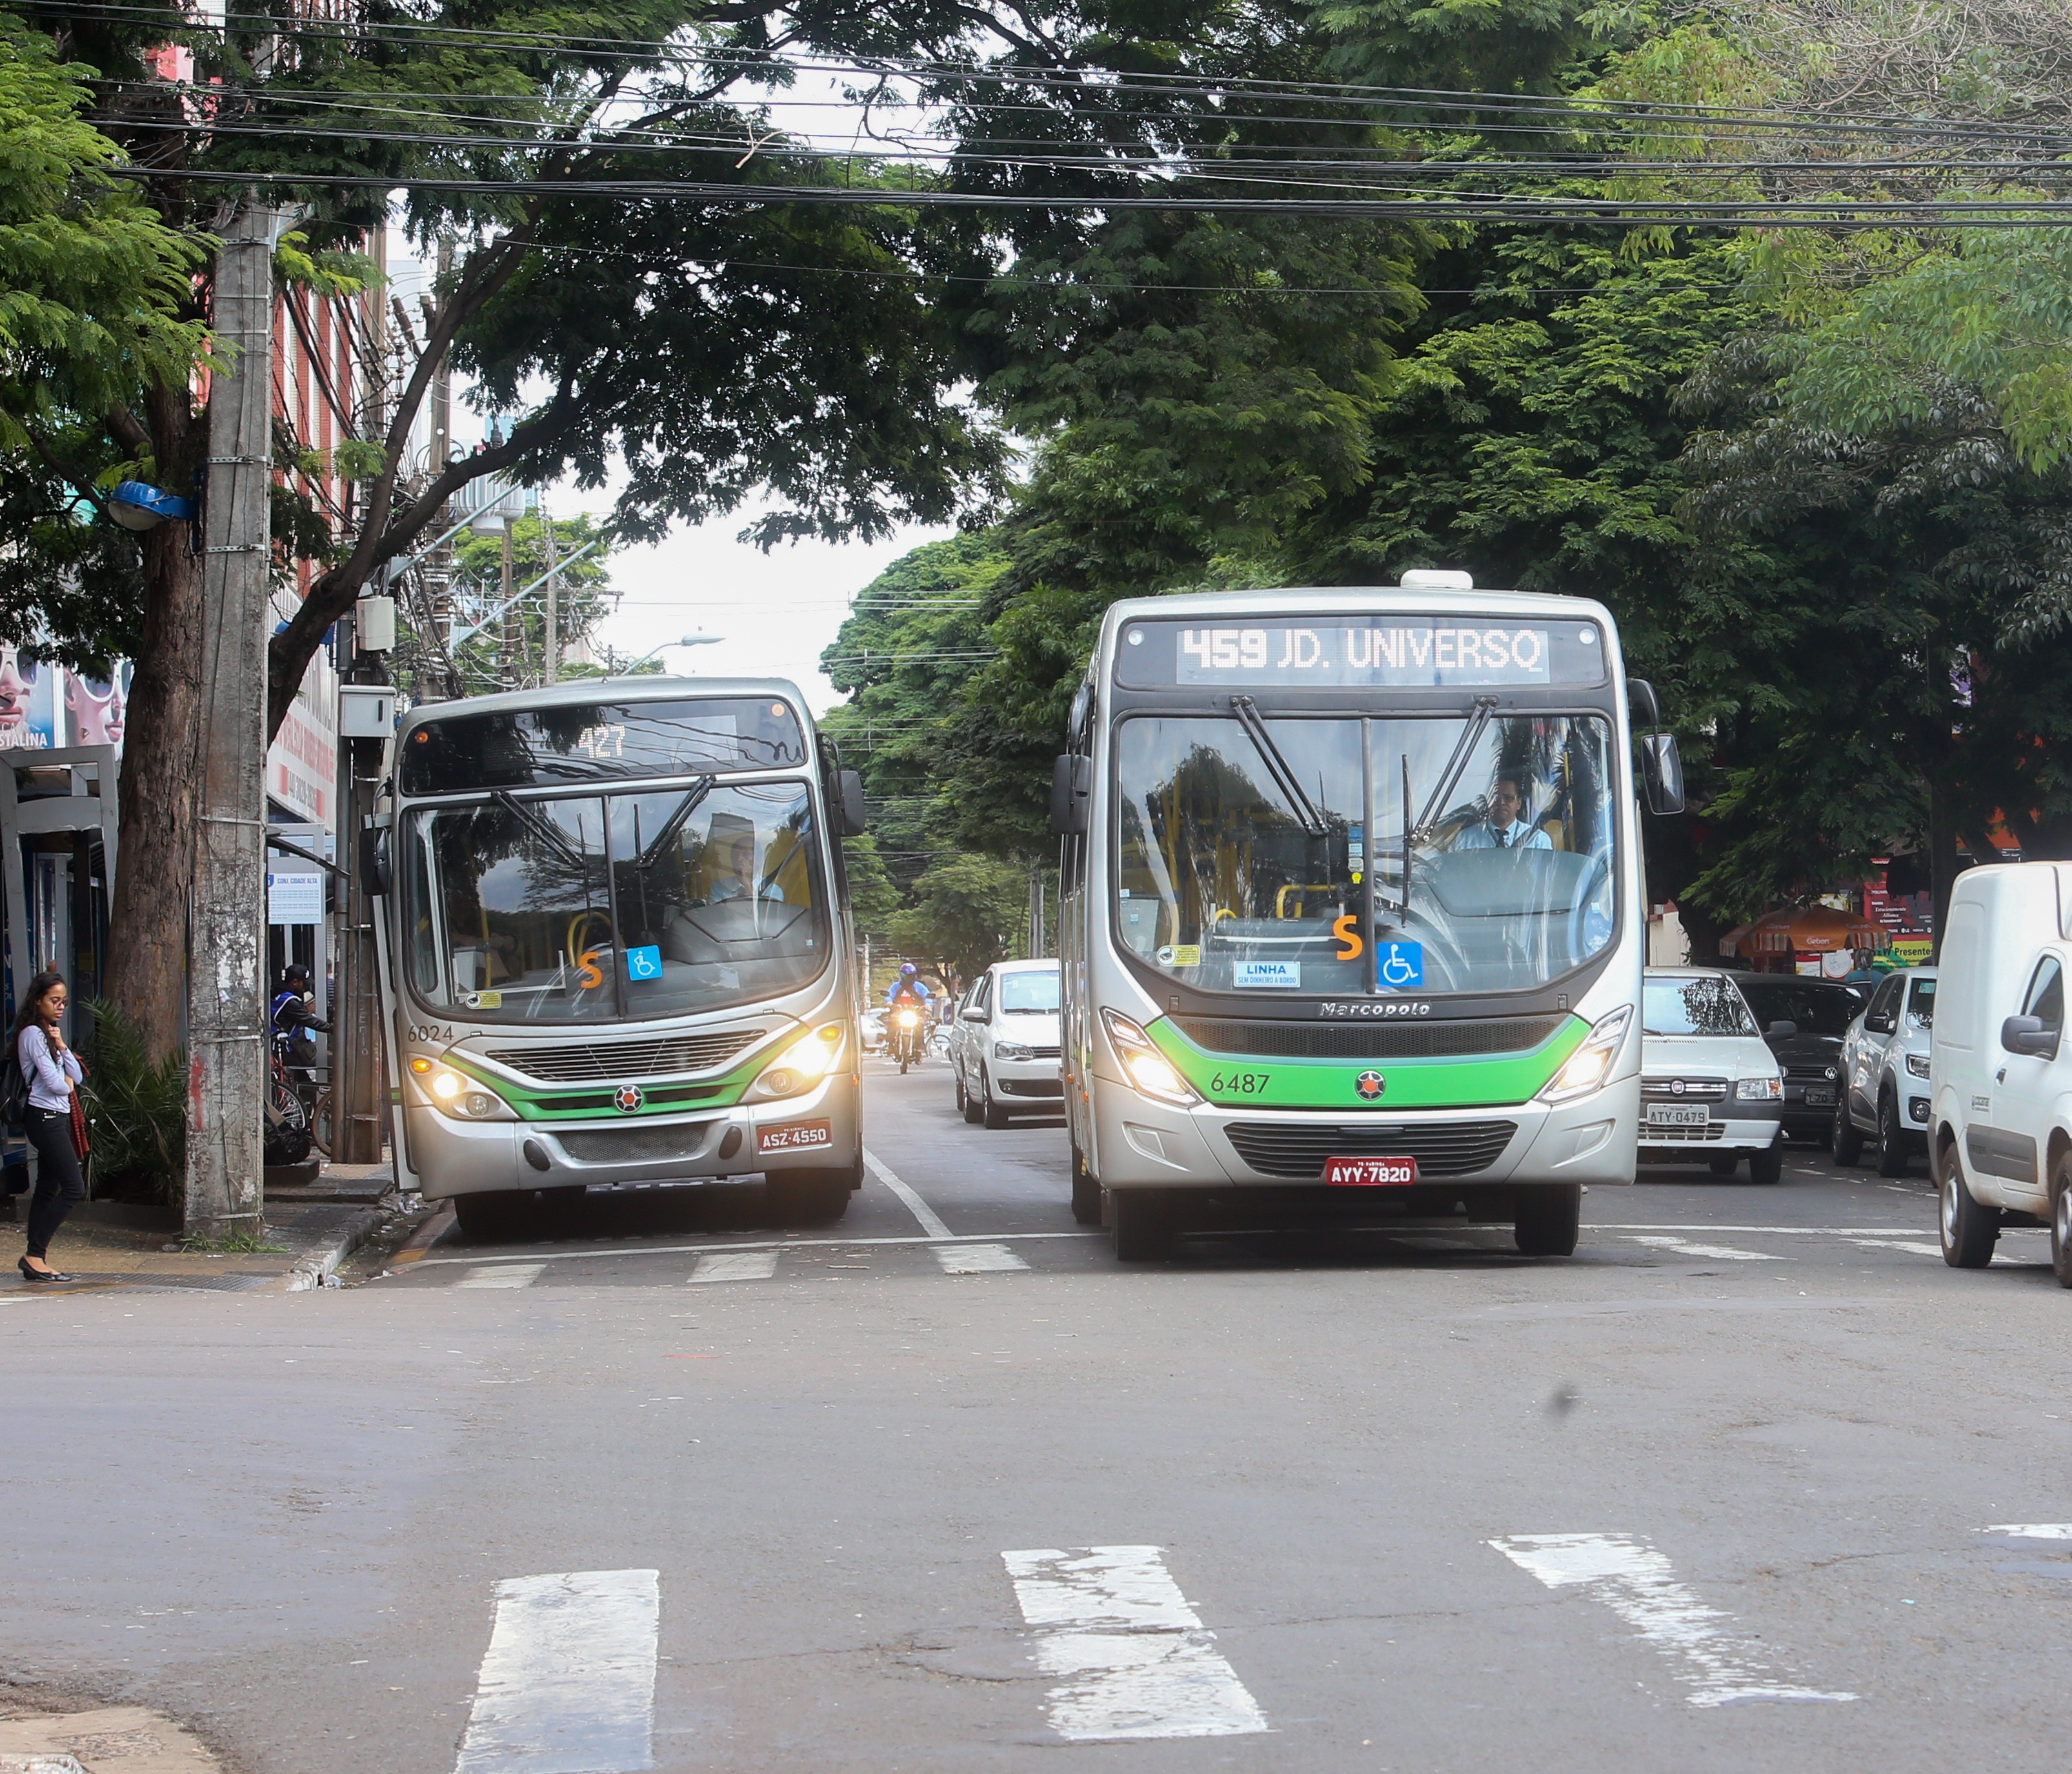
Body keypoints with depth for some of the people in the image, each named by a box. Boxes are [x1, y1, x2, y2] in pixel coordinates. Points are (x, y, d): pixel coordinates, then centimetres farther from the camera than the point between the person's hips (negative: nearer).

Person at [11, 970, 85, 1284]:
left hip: (58, 1119, 10)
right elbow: (55, 1083, -17)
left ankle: (36, 1259, 8)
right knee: (74, 1188, -13)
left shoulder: (48, 1034, 18)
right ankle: (35, 1254, -11)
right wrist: (66, 1084, 5)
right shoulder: (32, 1034, -11)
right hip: (46, 1118, -10)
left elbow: (76, 1077, 12)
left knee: (47, 1190, 7)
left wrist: (61, 1046, -2)